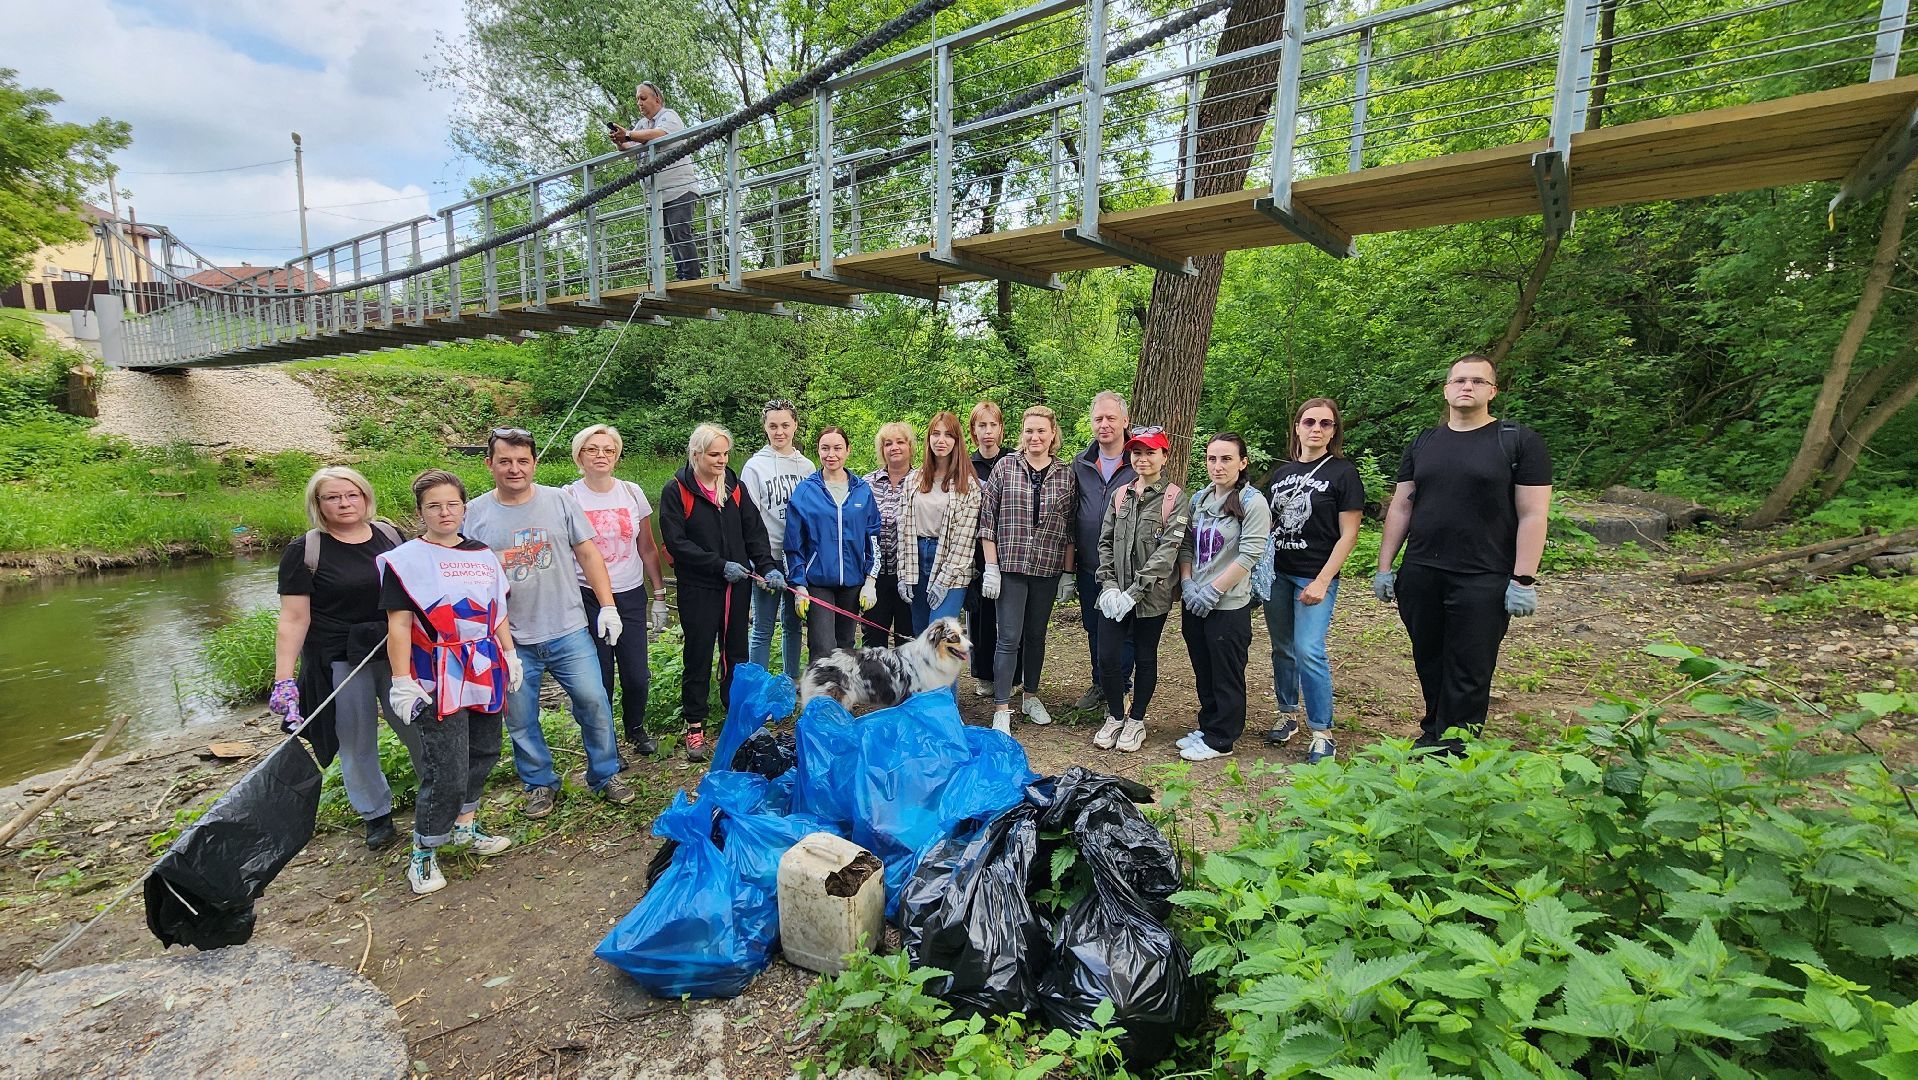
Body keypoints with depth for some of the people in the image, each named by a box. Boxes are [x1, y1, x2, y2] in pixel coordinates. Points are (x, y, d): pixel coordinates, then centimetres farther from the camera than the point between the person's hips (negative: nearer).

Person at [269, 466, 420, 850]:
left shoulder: (391, 536, 3)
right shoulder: (304, 552, -6)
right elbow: (293, 620, -8)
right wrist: (283, 680, -13)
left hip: (399, 654, 2)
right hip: (339, 663, -2)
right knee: (357, 745, 10)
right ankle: (376, 815, 28)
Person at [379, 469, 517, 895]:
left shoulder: (483, 555, 11)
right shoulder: (405, 559, -5)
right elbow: (399, 625, -9)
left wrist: (511, 656, 14)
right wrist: (402, 681, -13)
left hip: (486, 672, 6)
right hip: (439, 679, -6)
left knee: (483, 754, 16)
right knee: (446, 773, -6)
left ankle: (465, 826, 36)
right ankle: (423, 855, 13)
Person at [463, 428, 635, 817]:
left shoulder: (559, 501, -1)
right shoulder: (475, 514, -1)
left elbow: (588, 553, 2)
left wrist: (608, 606, -3)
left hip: (569, 631, 0)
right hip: (510, 641, 1)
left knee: (594, 702, 2)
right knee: (520, 720, 11)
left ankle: (606, 775, 21)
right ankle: (540, 784, 32)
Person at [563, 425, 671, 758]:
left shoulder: (632, 493, 3)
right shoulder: (568, 497, -4)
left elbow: (647, 549, 9)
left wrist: (659, 596, 8)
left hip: (631, 596, 2)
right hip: (587, 599, -2)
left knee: (637, 675, 2)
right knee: (599, 678, 3)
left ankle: (636, 728, 31)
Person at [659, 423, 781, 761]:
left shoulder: (735, 486, 7)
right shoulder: (676, 490, -7)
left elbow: (755, 530, 4)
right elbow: (676, 542, -13)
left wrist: (767, 566, -11)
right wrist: (720, 565, -17)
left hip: (737, 585, 4)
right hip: (698, 588, -4)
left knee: (736, 650, 13)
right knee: (699, 655, 5)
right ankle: (695, 726, 18)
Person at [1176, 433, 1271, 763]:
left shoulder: (1252, 502, -10)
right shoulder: (1199, 500, 9)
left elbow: (1249, 555, -16)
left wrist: (1212, 591, -17)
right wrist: (1188, 583, -4)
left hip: (1229, 605, -6)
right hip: (1195, 604, 6)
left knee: (1226, 676, 6)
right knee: (1203, 671, 17)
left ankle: (1220, 739, 20)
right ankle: (1207, 727, 32)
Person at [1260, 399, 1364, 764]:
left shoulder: (1343, 473, -4)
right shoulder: (1280, 473, 10)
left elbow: (1348, 534, -7)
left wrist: (1322, 581, -13)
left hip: (1314, 578, -5)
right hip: (1276, 573, 5)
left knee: (1309, 651, -11)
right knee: (1282, 649, 11)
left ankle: (1323, 733, 1)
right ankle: (1288, 716, 26)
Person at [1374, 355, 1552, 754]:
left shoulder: (1519, 441, -1)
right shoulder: (1423, 444, 11)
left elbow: (1533, 515, -5)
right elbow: (1400, 508, 12)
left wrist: (1524, 579, -11)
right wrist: (1384, 567, 8)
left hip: (1483, 581, -4)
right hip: (1420, 576, 4)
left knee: (1468, 673, 1)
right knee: (1429, 662, 13)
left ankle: (1453, 750, 11)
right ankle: (1432, 734, 29)